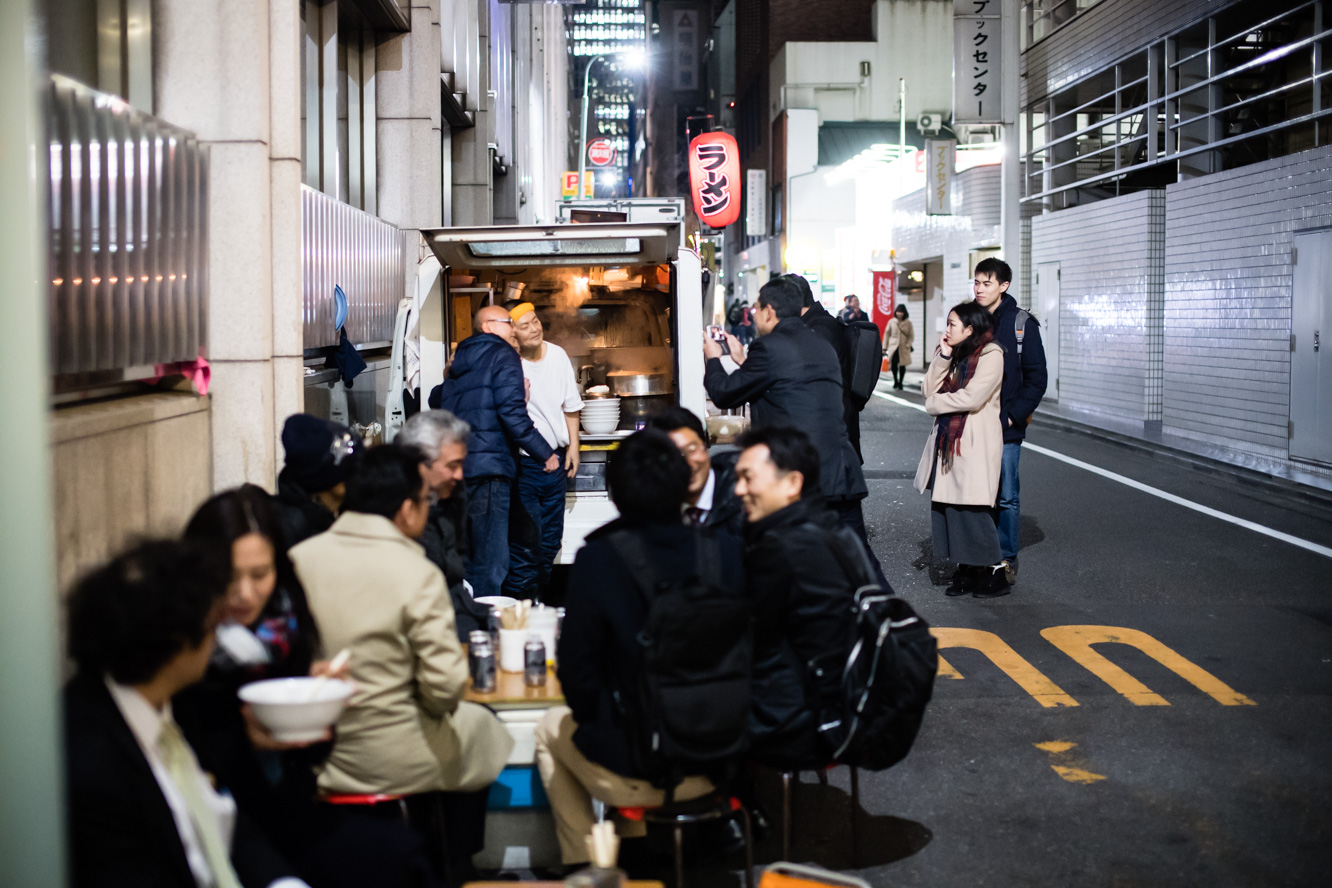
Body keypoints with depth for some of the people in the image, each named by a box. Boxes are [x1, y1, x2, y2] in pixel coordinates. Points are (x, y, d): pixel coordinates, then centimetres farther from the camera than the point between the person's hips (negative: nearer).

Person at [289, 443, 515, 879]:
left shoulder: (298, 559, -6)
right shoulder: (417, 574, -20)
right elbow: (445, 688, -22)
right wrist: (437, 707, 1)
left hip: (310, 754, 5)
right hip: (385, 761, -5)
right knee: (478, 723, 26)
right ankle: (458, 868, 40)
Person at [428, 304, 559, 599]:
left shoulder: (462, 359, 21)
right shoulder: (503, 354, -2)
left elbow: (435, 400, 32)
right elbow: (512, 413, -13)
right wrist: (545, 454, -6)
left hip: (456, 467, 8)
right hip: (489, 466, -8)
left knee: (465, 558, 15)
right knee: (490, 562, -8)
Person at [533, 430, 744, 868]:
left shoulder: (596, 560, -19)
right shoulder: (726, 555, -10)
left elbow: (576, 674, -13)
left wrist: (604, 725, 7)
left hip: (633, 773, -4)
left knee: (552, 727, 28)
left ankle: (584, 861, 34)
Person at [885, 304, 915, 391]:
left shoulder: (908, 323, 5)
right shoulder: (891, 322, 6)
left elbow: (911, 336, 6)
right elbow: (887, 334, 9)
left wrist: (908, 345, -10)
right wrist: (885, 347, 5)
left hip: (903, 348, 0)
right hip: (893, 347, 0)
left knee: (902, 365, 1)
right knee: (893, 363, -14)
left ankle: (900, 384, 14)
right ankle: (895, 381, 8)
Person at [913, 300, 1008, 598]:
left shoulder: (990, 354, -8)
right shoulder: (954, 355, 16)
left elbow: (972, 398, -18)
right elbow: (929, 391, 7)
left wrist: (936, 403, -4)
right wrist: (943, 356, -2)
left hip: (974, 445, -8)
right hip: (948, 442, 8)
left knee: (973, 510, -7)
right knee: (947, 505, 6)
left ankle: (993, 573, 4)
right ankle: (965, 570, 15)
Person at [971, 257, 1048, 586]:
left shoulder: (1022, 323, -2)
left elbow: (1036, 378, -3)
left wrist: (1012, 417, -10)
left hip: (1006, 427, -3)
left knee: (1006, 496, 0)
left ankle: (1007, 560, 10)